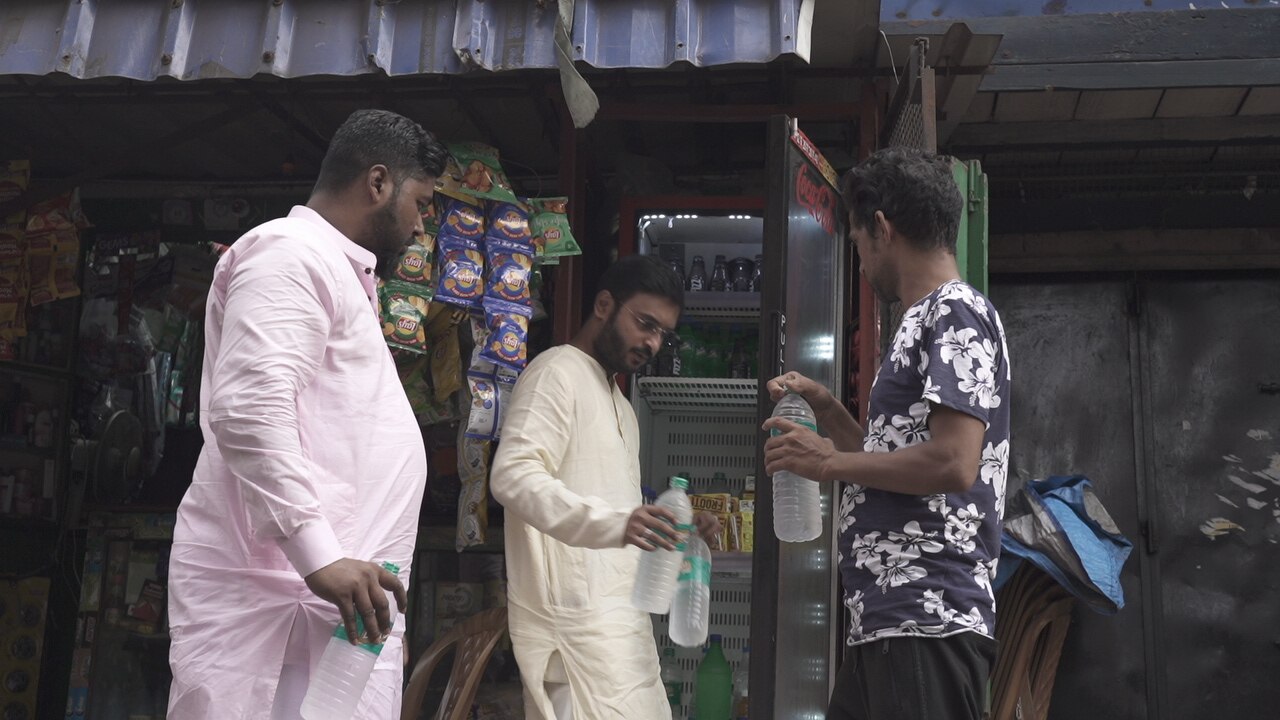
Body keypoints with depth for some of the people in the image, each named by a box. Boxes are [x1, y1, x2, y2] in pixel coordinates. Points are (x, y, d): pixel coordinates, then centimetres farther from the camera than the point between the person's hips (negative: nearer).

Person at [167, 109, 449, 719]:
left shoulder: (336, 271, 26)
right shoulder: (292, 253, -6)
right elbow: (248, 410, -20)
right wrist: (320, 555, -24)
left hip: (333, 586, 9)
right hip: (282, 588, -9)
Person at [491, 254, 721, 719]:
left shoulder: (620, 405, 24)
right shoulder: (558, 372, -6)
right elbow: (513, 476, -21)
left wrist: (675, 529, 8)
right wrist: (612, 523, -33)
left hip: (617, 617, 9)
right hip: (576, 618, -9)